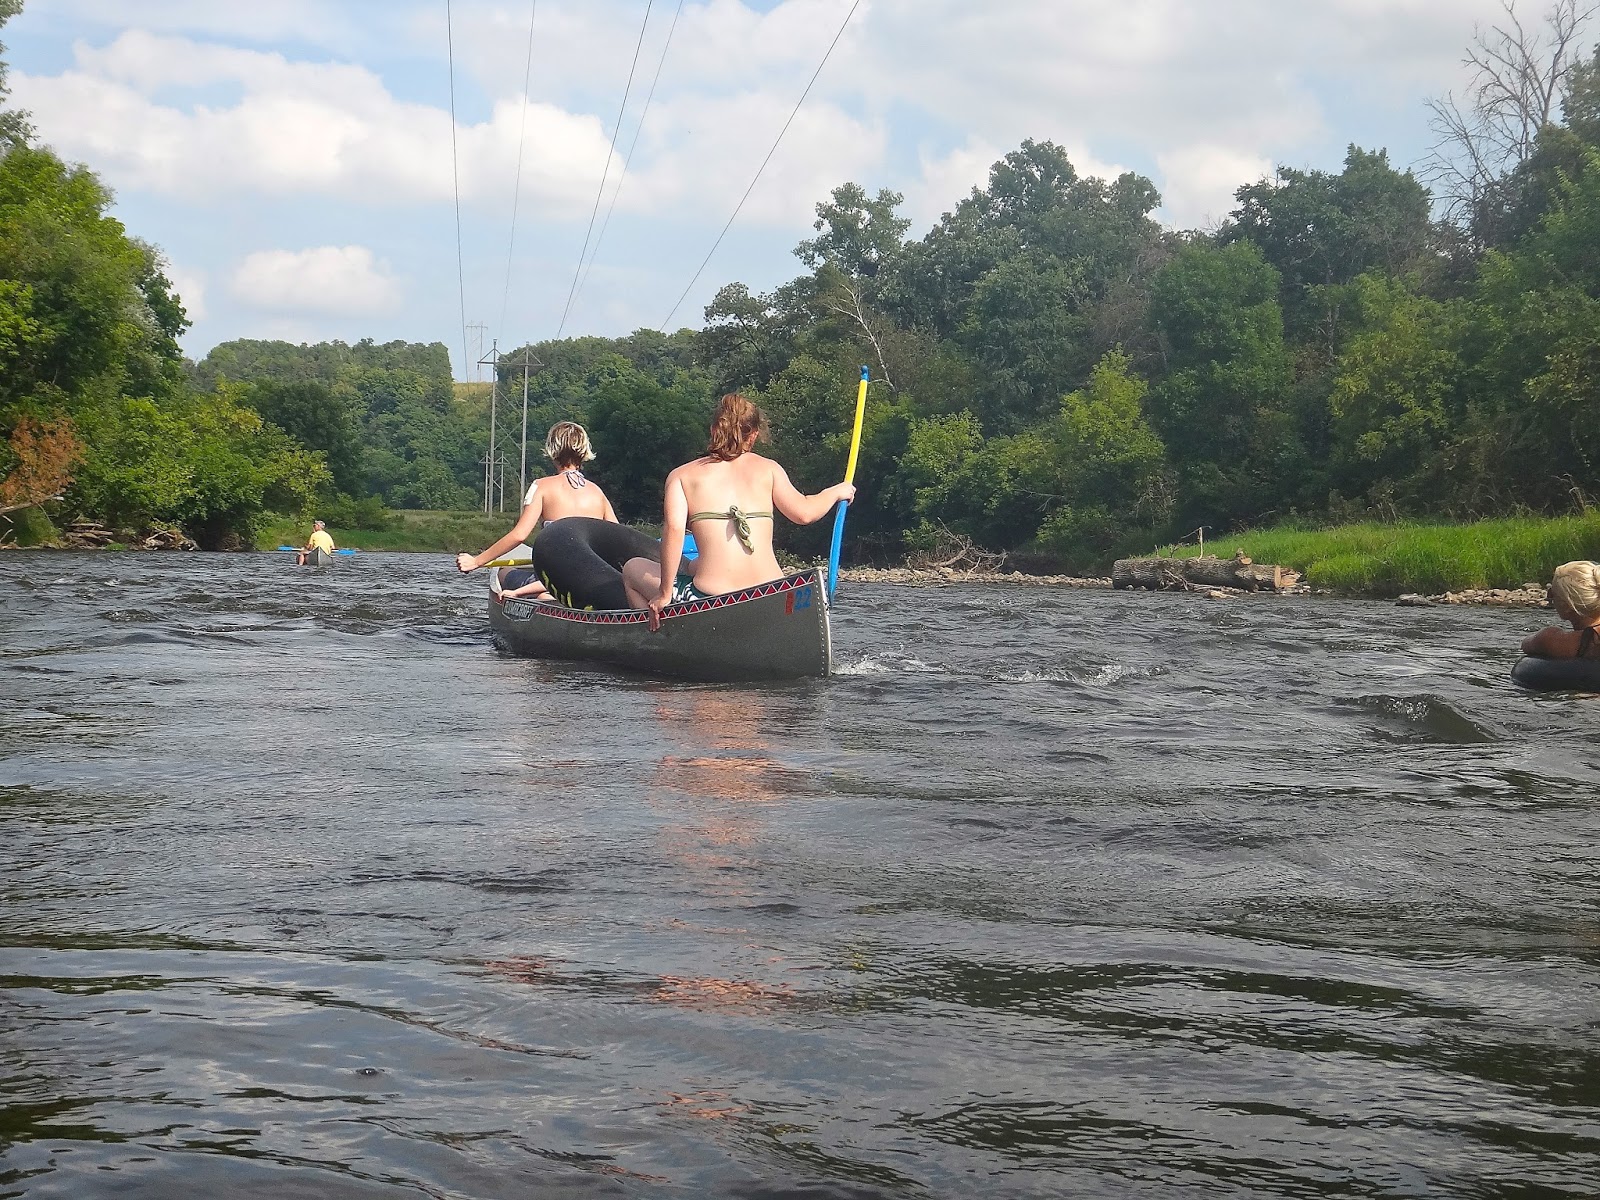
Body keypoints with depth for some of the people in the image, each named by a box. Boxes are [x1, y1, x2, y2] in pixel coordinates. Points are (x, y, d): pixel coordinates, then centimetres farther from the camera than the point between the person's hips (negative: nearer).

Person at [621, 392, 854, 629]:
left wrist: (664, 594, -5)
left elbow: (673, 528, -8)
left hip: (711, 601, -4)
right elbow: (804, 513, 3)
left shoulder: (681, 475, 6)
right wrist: (835, 492, 22)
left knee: (633, 569, 23)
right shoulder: (768, 468, 9)